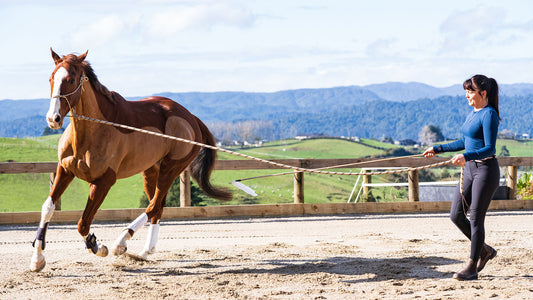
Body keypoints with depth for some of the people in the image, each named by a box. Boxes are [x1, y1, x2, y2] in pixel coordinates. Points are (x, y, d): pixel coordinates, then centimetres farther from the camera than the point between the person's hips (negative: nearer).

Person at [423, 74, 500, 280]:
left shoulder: (489, 115, -15)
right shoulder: (473, 113, 12)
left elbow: (490, 149, -22)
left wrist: (466, 157, -36)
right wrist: (438, 149, 23)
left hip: (486, 170, -9)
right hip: (469, 170, 9)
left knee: (476, 218, -5)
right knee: (456, 215, 6)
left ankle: (472, 268, 2)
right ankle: (484, 251, 23)